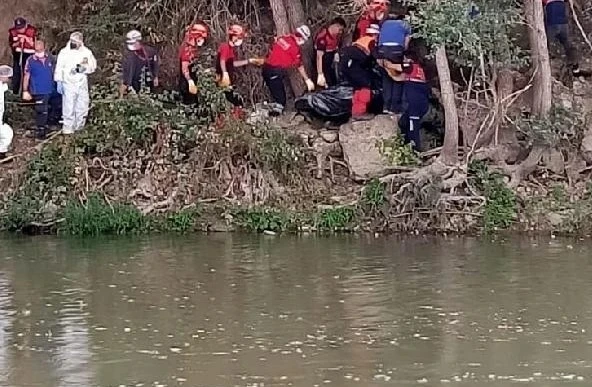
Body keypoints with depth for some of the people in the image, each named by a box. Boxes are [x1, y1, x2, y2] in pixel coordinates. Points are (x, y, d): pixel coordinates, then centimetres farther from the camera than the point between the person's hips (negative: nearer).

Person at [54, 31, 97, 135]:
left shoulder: (87, 52, 4)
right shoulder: (64, 52, -3)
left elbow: (93, 66, 8)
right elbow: (59, 68, -1)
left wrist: (83, 69, -12)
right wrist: (59, 82, -7)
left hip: (82, 83, 3)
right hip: (68, 83, -3)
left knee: (83, 106, 8)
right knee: (68, 107, -4)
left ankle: (79, 126, 24)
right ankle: (68, 127, 6)